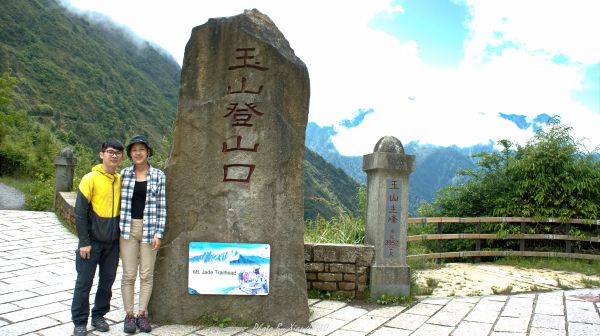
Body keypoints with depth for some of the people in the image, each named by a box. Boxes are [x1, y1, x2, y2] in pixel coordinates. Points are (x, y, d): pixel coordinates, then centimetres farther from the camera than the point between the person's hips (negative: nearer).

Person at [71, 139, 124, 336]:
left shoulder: (121, 179, 4)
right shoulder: (90, 179, -11)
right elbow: (80, 212, -11)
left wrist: (121, 235, 11)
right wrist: (84, 242, -13)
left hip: (113, 242, 5)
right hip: (92, 241, -5)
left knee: (107, 281, 12)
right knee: (84, 282, 3)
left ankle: (99, 316, 28)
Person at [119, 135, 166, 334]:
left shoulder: (158, 175, 0)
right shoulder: (124, 174, 4)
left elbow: (161, 206, 0)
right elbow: (119, 201, 8)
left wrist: (159, 233, -5)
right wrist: (117, 229, 3)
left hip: (149, 230, -1)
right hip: (128, 229, 1)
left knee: (147, 275, 6)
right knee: (128, 275, 4)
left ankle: (142, 314, 19)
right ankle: (129, 315, 17)